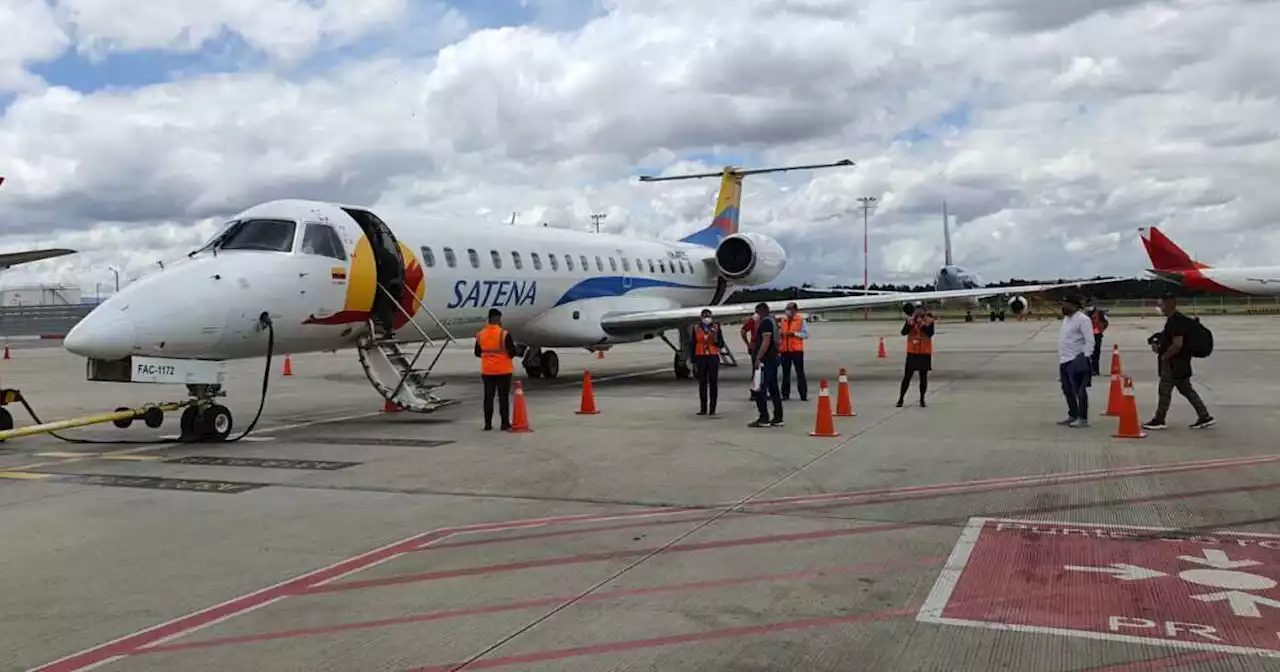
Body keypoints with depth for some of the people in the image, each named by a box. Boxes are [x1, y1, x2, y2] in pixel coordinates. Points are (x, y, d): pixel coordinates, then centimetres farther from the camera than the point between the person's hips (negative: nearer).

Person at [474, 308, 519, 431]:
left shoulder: (480, 335, 1)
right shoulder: (504, 334, -15)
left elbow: (478, 353, 11)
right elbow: (512, 352, -14)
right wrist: (516, 349, 8)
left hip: (487, 371, 4)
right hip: (503, 370, -4)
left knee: (488, 397, 10)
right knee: (503, 397, 2)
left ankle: (488, 424, 11)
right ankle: (505, 424, 3)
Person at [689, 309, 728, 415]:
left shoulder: (716, 327, 4)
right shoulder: (696, 328, 4)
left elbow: (721, 343, 3)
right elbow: (693, 345, 4)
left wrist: (716, 340, -20)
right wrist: (693, 361, 1)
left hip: (713, 357, 0)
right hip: (700, 358, 0)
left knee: (713, 382, -1)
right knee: (702, 383, 2)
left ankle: (712, 409, 4)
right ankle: (703, 408, 5)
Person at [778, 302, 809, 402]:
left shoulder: (801, 320, 0)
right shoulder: (783, 321, 12)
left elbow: (806, 334, -6)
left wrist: (794, 333, -15)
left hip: (797, 350, -4)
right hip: (785, 350, 4)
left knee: (800, 373, -1)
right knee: (785, 373, 8)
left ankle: (803, 395, 2)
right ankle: (785, 394, 14)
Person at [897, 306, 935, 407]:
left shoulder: (929, 320, -3)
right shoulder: (910, 320, 1)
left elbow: (930, 333, -18)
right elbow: (903, 332, -10)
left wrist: (922, 324, -25)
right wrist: (910, 324, -23)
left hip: (925, 353, -1)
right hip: (912, 352, 1)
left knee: (923, 376, 5)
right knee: (907, 377, 2)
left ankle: (922, 399, 14)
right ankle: (900, 399, 8)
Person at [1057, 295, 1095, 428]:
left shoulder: (1082, 319, -11)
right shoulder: (1066, 318, 18)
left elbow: (1089, 341, -16)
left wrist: (1085, 358, -21)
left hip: (1077, 361, -10)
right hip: (1065, 360, 10)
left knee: (1079, 391, -6)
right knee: (1068, 390, 16)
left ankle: (1083, 419, -1)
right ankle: (1073, 415, 27)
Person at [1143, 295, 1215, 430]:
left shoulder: (1176, 322, -21)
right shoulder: (1175, 319, 13)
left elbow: (1177, 344, -28)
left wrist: (1164, 356, -17)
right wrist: (1158, 344, 10)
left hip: (1174, 364, -10)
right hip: (1180, 363, 10)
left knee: (1164, 390, -1)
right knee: (1186, 389, 14)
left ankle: (1159, 421, 8)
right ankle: (1205, 417, 16)